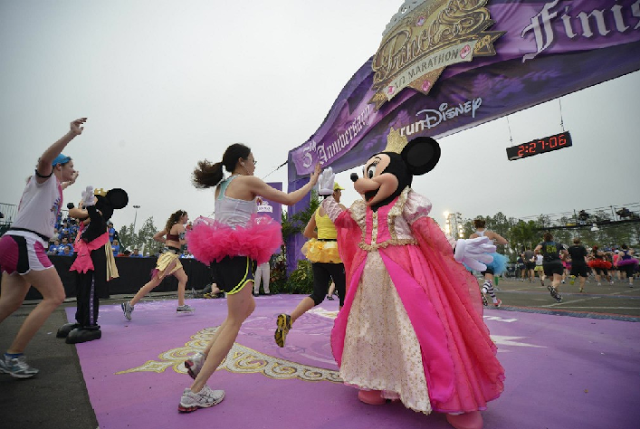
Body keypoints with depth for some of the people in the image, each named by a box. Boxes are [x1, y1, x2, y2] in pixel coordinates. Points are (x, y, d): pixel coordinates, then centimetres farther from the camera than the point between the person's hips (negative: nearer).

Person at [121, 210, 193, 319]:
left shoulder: (171, 226, 20)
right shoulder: (180, 226, -5)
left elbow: (156, 236, 19)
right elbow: (182, 242, -18)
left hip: (173, 256, 10)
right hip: (169, 255, -10)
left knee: (183, 278, 9)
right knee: (155, 282, -10)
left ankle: (181, 305, 9)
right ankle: (130, 304, -5)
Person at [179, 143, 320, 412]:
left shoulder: (221, 187, 18)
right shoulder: (247, 181, -4)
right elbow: (290, 200, -1)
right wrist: (312, 182, 12)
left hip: (219, 252, 9)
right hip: (237, 253, -9)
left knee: (248, 307, 20)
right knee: (234, 321, -1)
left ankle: (201, 359, 19)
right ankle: (195, 393, 4)